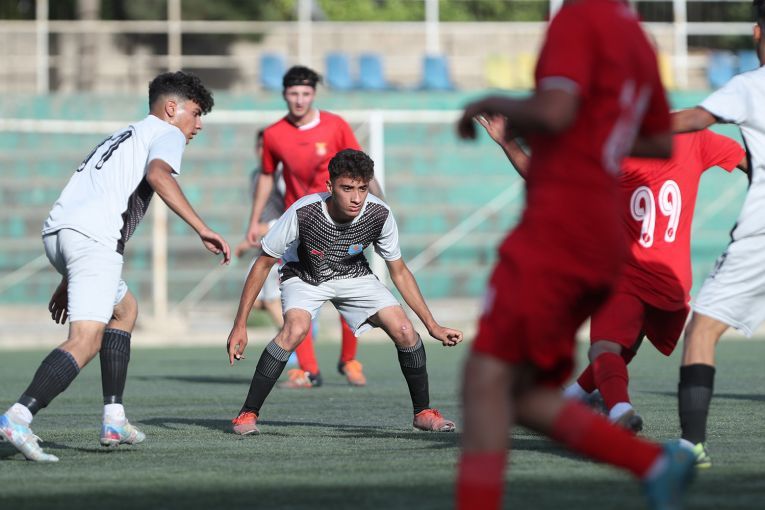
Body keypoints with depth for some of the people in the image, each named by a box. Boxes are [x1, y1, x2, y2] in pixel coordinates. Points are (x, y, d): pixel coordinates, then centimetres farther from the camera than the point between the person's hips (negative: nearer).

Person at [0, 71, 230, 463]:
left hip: (57, 230, 9)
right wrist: (202, 229, -19)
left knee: (125, 310, 27)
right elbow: (158, 174, -13)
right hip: (93, 237, -9)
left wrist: (68, 282, 38)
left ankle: (114, 421, 18)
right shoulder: (166, 133, 11)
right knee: (86, 342, -17)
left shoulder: (122, 137, 36)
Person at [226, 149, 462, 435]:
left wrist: (432, 326, -9)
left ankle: (423, 412, 6)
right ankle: (248, 414, -21)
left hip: (353, 275, 3)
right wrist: (240, 325, -20)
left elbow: (399, 273, -8)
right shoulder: (303, 213, -33)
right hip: (303, 276, -3)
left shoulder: (378, 214, -25)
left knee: (403, 331, -16)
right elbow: (263, 264, -20)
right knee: (296, 329, -33)